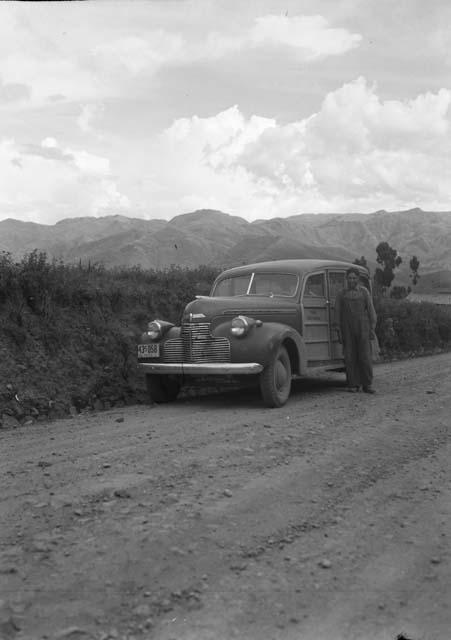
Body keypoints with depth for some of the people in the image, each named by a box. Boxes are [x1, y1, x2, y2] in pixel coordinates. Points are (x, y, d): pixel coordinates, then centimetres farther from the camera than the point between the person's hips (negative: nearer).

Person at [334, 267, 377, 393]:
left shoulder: (364, 292, 4)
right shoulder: (341, 294, 6)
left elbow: (371, 310, 3)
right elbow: (337, 313, 6)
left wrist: (372, 329, -3)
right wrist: (338, 332, 1)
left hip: (362, 329, -1)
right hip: (347, 330, 1)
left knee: (365, 357, -5)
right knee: (350, 357, -1)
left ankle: (367, 385, 1)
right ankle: (353, 385, 6)